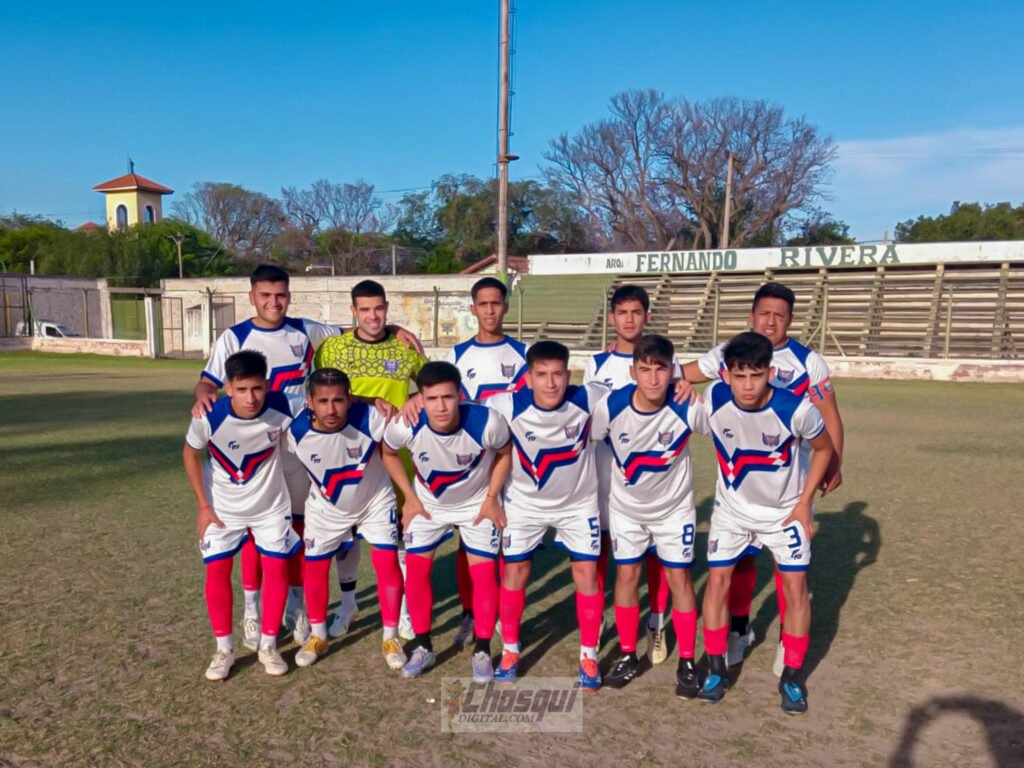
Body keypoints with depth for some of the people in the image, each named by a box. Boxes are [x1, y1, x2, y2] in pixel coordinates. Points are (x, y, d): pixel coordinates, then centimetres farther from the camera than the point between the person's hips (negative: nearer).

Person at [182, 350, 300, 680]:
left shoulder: (280, 408, -27)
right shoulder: (210, 417, -27)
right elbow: (191, 453, -9)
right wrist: (203, 505, -8)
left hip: (271, 505, 1)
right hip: (222, 508, 0)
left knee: (277, 568, -1)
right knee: (217, 571, -1)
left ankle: (268, 646, 16)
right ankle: (224, 649, 16)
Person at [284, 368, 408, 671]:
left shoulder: (370, 419, -35)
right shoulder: (296, 431, -28)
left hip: (376, 501, -1)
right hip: (326, 508, 2)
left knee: (387, 561, -8)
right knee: (315, 567, 5)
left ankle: (391, 638, 12)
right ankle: (317, 636, 30)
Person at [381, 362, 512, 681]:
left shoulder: (487, 422, -36)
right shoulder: (405, 426, -31)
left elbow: (505, 453, -12)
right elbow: (388, 452, -6)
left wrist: (492, 499, -11)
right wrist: (410, 497, -6)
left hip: (478, 503, -1)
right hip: (428, 503, 2)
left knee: (484, 573, -5)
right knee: (416, 569, 1)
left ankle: (483, 651, 14)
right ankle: (422, 646, 21)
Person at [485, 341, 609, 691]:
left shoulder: (588, 399, -25)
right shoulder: (508, 405, -28)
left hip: (578, 502, 0)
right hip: (525, 502, 0)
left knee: (587, 572, 0)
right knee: (514, 572, 5)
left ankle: (588, 655, 20)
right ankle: (510, 650, 27)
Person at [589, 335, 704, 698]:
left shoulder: (689, 408, -27)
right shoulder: (611, 406, -24)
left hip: (674, 507, -1)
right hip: (625, 506, 1)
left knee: (679, 576, 2)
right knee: (626, 574, 6)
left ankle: (687, 663, 18)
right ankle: (627, 656, 24)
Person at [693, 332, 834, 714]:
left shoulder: (796, 408, -27)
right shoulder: (713, 400, -23)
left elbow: (823, 449, -9)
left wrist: (804, 504, -10)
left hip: (785, 510, -1)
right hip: (731, 507, 2)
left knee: (795, 585, -2)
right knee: (717, 580, -1)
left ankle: (793, 676, 17)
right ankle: (716, 669, 16)